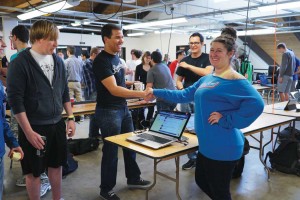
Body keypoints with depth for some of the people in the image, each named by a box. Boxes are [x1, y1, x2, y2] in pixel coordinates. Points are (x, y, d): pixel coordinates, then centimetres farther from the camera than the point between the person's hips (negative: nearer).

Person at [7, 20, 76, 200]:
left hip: (57, 124, 6)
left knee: (56, 165, 18)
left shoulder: (58, 61, 4)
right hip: (34, 128, -5)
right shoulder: (20, 63, -14)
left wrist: (71, 118, 8)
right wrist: (29, 132, -18)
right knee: (34, 171, 10)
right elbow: (15, 100, -16)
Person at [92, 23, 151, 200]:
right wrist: (141, 94, -35)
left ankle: (133, 179, 36)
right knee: (111, 150, 3)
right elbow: (114, 89, -30)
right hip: (108, 111, -9)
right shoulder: (101, 61, -20)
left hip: (123, 108, 9)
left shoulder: (117, 57, 7)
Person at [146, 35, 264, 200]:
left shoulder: (234, 80, -16)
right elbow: (184, 95, 19)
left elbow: (256, 103, -28)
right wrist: (156, 92, 17)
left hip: (223, 147, -9)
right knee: (201, 181, 24)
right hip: (207, 144, 9)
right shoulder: (207, 78, 12)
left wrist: (227, 120, -25)